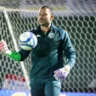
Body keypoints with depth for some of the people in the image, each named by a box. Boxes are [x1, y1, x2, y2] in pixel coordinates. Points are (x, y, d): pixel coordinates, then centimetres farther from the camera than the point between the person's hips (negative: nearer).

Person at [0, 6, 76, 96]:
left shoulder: (61, 33, 4)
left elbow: (71, 54, 3)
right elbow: (22, 56, 9)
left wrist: (67, 67, -17)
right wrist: (8, 52, -11)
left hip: (53, 78, -3)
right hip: (36, 78, 3)